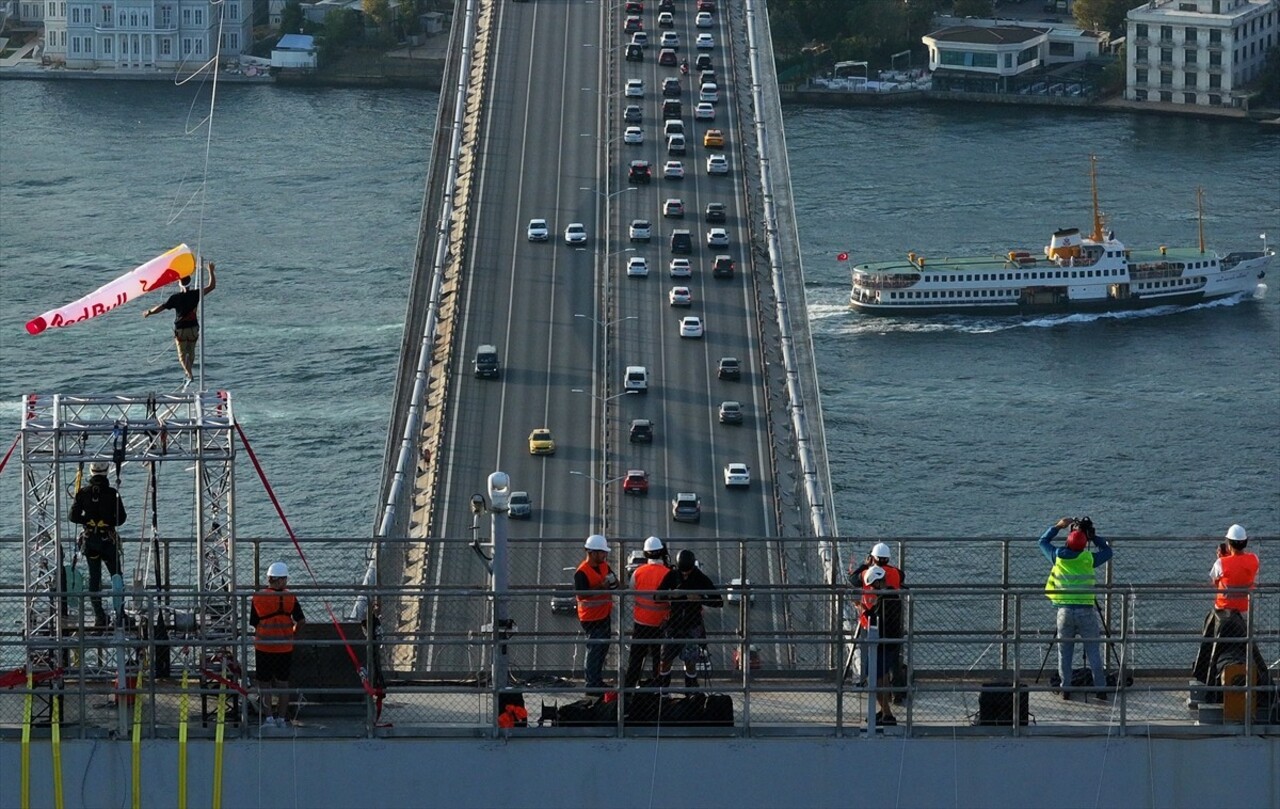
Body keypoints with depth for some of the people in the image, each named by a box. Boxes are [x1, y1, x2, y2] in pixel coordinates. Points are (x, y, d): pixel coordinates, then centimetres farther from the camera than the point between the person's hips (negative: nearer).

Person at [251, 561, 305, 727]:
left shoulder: (258, 597, -6)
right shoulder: (290, 598, -6)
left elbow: (254, 623, 0)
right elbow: (300, 620, -3)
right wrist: (293, 632, 17)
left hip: (263, 646, -1)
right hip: (285, 646, 1)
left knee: (265, 683, 7)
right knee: (283, 683, 13)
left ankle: (268, 717, 0)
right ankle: (282, 718, 16)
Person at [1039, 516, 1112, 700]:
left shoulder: (1057, 557, 1)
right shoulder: (1088, 559, -4)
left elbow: (1043, 541, 20)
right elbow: (1107, 551, 14)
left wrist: (1058, 526, 22)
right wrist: (1093, 536, 15)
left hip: (1064, 610, 1)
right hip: (1086, 610, -1)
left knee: (1064, 652, 9)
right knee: (1093, 652, 3)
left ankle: (1065, 689, 6)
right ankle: (1100, 689, 0)